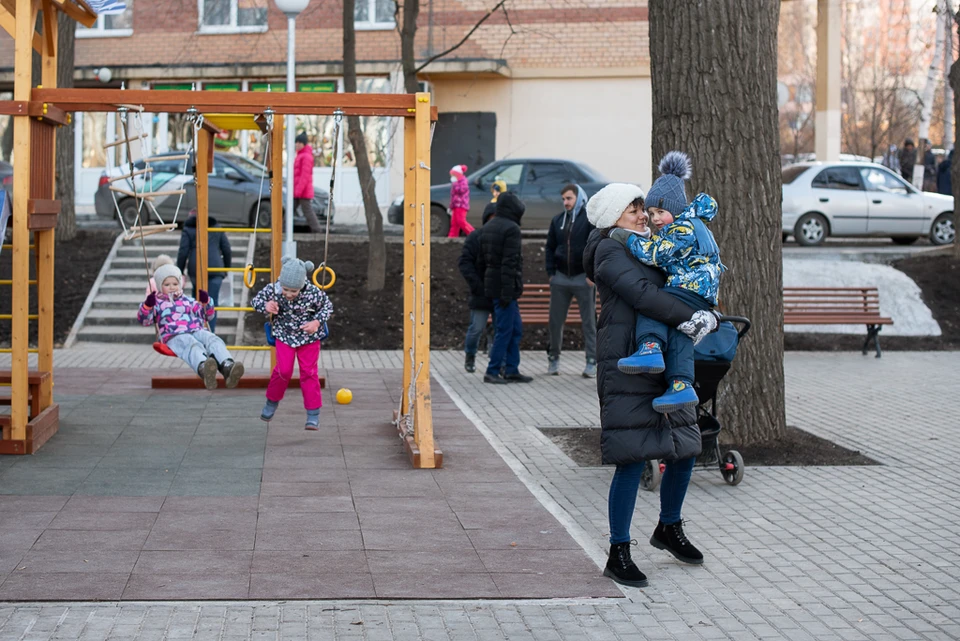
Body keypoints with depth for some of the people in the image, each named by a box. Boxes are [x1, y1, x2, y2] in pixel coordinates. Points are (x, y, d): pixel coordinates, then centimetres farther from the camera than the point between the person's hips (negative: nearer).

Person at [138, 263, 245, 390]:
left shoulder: (187, 300, 32)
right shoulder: (157, 303, 21)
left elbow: (206, 315, 34)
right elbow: (144, 320, 7)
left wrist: (206, 302, 14)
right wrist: (147, 306, -12)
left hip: (197, 331, 5)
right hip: (174, 336, -5)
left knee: (213, 340, -30)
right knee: (193, 345, -40)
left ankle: (227, 367, -62)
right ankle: (203, 368, -77)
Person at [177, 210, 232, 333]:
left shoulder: (188, 230, 11)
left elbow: (183, 253, 1)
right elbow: (227, 250, 15)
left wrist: (179, 272, 6)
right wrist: (227, 268, 24)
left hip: (195, 269, -1)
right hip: (215, 269, 1)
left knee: (197, 296, 20)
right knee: (212, 301, -2)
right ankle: (210, 331, -11)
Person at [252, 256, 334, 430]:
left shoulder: (313, 293, -26)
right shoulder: (272, 290, -22)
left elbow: (328, 306, -8)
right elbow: (256, 300, -4)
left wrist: (317, 322, -23)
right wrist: (266, 306, -26)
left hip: (308, 337, -1)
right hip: (284, 336, 1)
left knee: (309, 372, 1)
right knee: (284, 370, -8)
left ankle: (313, 415, 8)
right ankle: (272, 402, 20)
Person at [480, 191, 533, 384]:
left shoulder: (487, 228, 14)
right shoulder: (511, 229, -15)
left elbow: (483, 257, 17)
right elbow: (509, 262, -20)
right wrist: (507, 291, -22)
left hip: (491, 283, 9)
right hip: (504, 286, -9)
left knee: (515, 329, 15)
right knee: (504, 330, -3)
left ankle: (511, 370, 16)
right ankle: (492, 371, 0)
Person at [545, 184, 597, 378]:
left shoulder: (591, 219, -4)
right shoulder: (557, 220, 10)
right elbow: (550, 247, 15)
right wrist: (551, 272, 5)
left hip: (583, 279, -4)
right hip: (560, 278, 4)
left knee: (589, 322, 2)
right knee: (555, 321, 6)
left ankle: (591, 362, 6)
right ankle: (553, 358, 17)